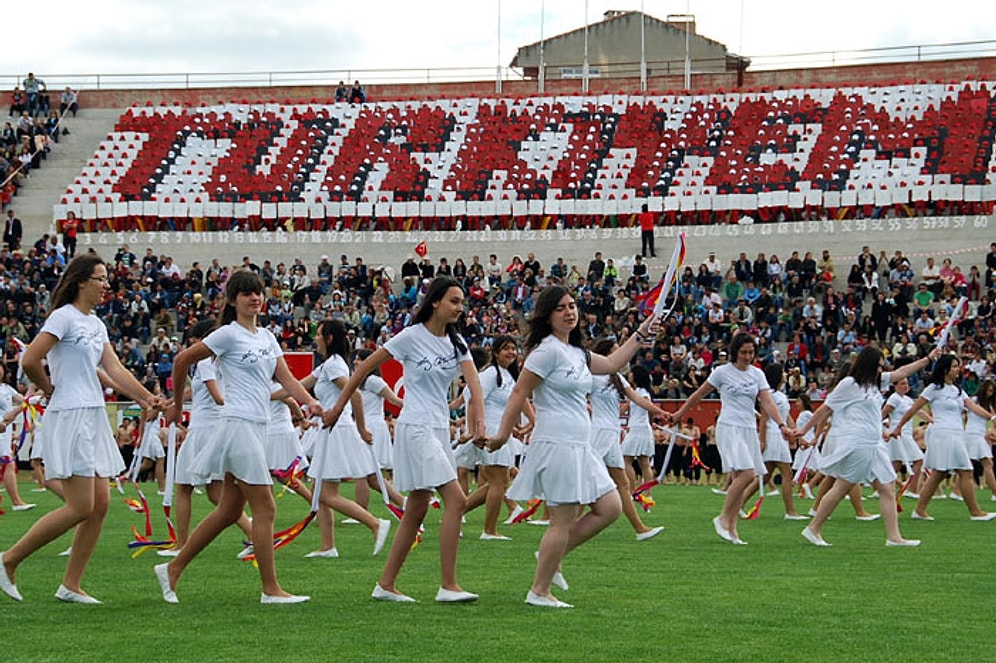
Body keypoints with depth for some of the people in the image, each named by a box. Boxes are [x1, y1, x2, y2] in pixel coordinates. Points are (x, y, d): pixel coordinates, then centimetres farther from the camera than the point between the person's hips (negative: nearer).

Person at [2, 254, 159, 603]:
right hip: (69, 418, -9)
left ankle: (71, 586, 10)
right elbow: (30, 361, -17)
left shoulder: (96, 324, 16)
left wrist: (147, 398, 2)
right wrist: (50, 389, -1)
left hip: (94, 419, 9)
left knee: (100, 504, 4)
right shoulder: (64, 317, -10)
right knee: (80, 507, -11)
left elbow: (115, 370, 11)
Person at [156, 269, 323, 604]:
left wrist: (309, 401, -11)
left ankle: (173, 568, 20)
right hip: (239, 424, -8)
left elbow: (286, 377, 8)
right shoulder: (229, 334, -6)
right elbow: (182, 360, -2)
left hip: (259, 426, 8)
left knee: (229, 511, 11)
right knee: (264, 507, -8)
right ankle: (271, 589, -3)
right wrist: (178, 404, 6)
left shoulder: (267, 337, 16)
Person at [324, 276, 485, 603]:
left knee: (416, 511, 10)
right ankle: (448, 585, -13)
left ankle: (386, 584, 18)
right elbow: (366, 366, -2)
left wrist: (479, 422, -21)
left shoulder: (455, 341, 8)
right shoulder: (412, 336, -9)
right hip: (415, 429, -8)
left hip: (439, 429, 8)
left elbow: (473, 382, -4)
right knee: (456, 500, -15)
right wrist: (338, 407, 0)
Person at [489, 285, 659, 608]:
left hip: (579, 448, 9)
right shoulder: (547, 350, -12)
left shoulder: (576, 352, 15)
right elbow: (519, 393, -11)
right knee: (563, 521, -7)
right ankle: (539, 591, 3)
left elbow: (611, 364, 30)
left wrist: (640, 334, 29)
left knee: (610, 509, 9)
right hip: (557, 445, -9)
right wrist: (503, 435, -9)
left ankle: (552, 555, 18)